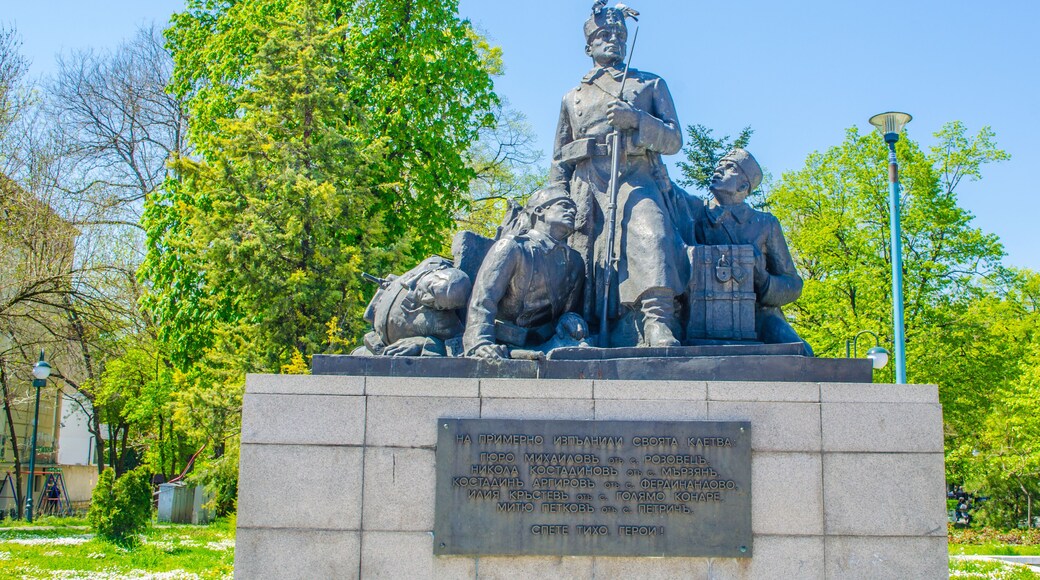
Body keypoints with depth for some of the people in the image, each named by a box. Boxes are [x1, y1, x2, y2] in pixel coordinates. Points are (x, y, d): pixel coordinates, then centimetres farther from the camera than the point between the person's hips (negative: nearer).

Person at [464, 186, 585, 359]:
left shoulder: (574, 262, 13)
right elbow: (483, 299, -15)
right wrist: (480, 343, -31)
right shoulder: (512, 247, -5)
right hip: (502, 346, -5)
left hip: (541, 345, 5)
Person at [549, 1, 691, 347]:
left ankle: (659, 328, -44)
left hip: (639, 184, -3)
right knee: (587, 254, -13)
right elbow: (559, 163, 24)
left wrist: (636, 119, -7)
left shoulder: (651, 85, 23)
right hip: (589, 190, 3)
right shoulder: (573, 98, 27)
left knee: (651, 238, -30)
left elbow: (674, 140, 11)